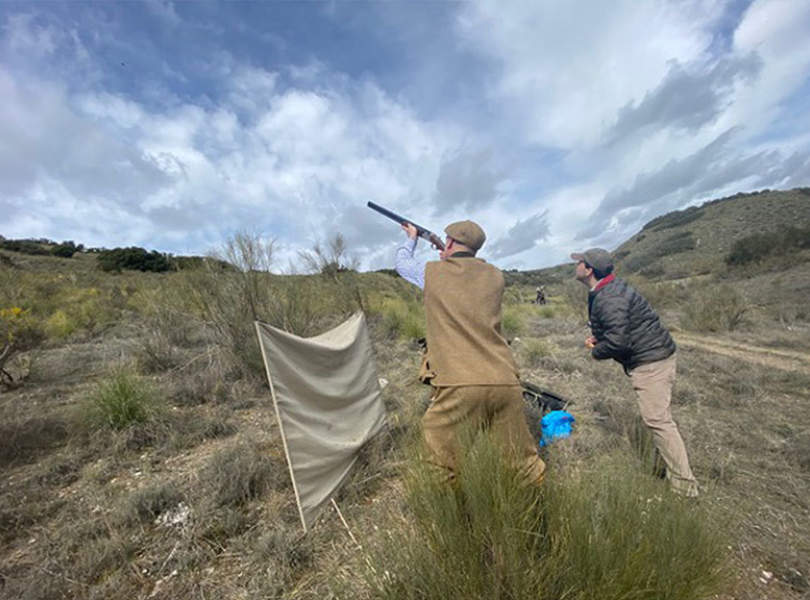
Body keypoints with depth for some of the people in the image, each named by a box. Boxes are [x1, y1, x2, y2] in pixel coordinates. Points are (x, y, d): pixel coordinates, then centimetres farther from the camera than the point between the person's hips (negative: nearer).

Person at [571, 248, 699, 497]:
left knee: (657, 419, -5)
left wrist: (596, 351, -11)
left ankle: (684, 484, 7)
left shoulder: (608, 298, -25)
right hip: (654, 356, 11)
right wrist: (598, 338, 4)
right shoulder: (611, 289, 9)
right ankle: (671, 467, 36)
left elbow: (618, 340, -30)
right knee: (658, 416, 21)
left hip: (650, 361, -11)